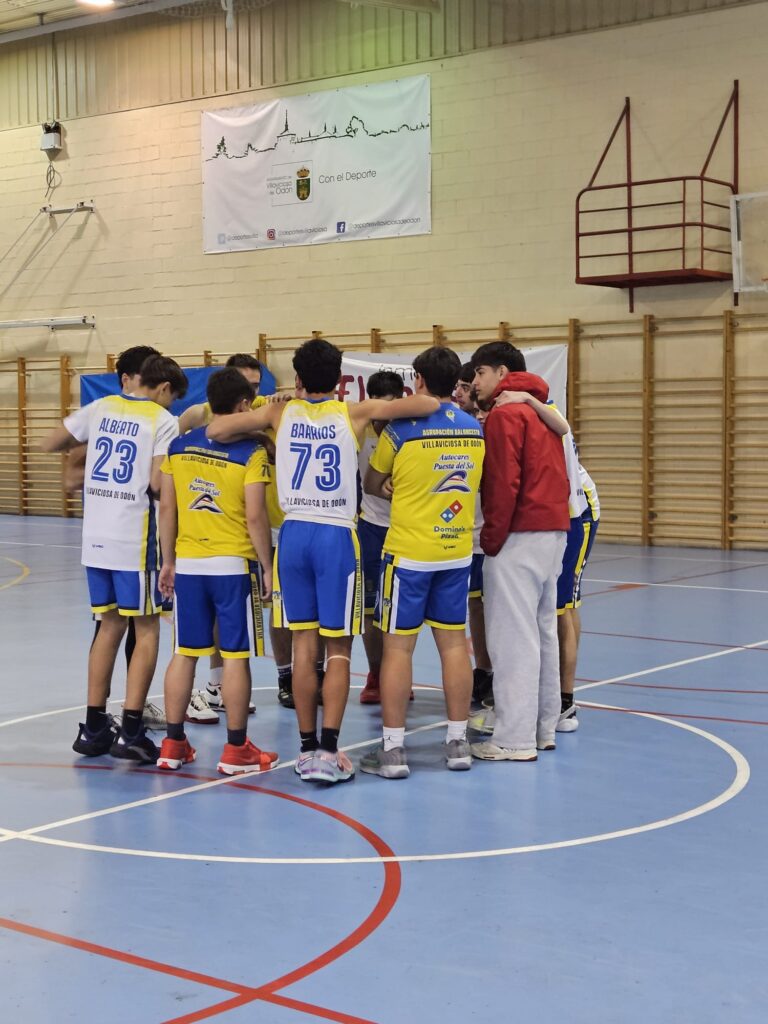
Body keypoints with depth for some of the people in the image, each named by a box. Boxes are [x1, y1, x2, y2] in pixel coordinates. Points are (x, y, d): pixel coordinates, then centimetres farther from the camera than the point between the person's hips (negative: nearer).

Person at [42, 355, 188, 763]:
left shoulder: (99, 408, 9)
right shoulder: (163, 421, -7)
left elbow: (51, 445, 16)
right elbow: (157, 484, -15)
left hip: (95, 536, 6)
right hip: (135, 539, -6)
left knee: (110, 625, 16)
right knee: (147, 630, 4)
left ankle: (94, 727, 18)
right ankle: (130, 732, -2)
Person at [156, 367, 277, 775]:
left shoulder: (179, 446, 4)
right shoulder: (251, 453, -9)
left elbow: (166, 507, 6)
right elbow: (255, 516, -13)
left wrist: (168, 561, 14)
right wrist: (267, 568, -3)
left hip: (188, 564, 4)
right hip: (234, 565, -4)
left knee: (184, 653, 11)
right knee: (235, 656, 2)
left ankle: (173, 745, 16)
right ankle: (236, 750, 8)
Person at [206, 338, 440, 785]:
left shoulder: (281, 412, 5)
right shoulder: (355, 413, -1)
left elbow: (216, 430, 4)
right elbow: (428, 404, -4)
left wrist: (258, 434, 19)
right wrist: (389, 407, 15)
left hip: (294, 534, 3)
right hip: (337, 535, -3)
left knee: (304, 645, 9)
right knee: (338, 649, 2)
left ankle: (308, 749, 12)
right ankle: (329, 751, -6)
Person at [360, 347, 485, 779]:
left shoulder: (403, 429, -10)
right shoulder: (476, 430, 3)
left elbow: (372, 485, 2)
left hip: (409, 552, -4)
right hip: (458, 552, 5)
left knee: (398, 646, 1)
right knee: (454, 643, 10)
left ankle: (393, 749, 2)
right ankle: (459, 741, 15)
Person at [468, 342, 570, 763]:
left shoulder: (505, 414, -10)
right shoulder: (542, 410, 18)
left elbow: (504, 482, -18)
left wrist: (492, 537, -11)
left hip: (520, 536, -9)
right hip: (553, 530, 9)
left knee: (513, 637, -5)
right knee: (543, 632, 14)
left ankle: (515, 740, -2)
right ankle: (544, 729, 20)